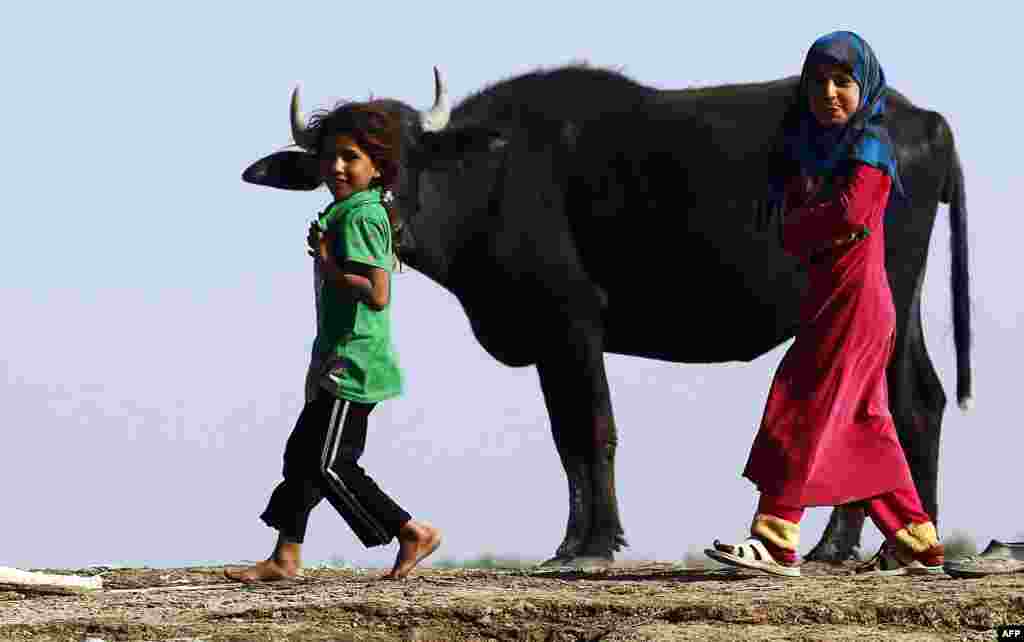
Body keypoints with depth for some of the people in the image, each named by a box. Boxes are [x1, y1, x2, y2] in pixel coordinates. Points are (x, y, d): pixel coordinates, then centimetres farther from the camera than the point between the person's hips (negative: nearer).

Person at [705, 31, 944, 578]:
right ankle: (917, 544, 15)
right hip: (828, 297, 9)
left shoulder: (869, 144, -8)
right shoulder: (808, 146, 16)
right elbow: (790, 230, 10)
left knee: (803, 409, -12)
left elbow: (850, 210, -22)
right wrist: (817, 225, -10)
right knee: (861, 427, 10)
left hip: (854, 299, -9)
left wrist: (796, 224, -7)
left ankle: (776, 540, -14)